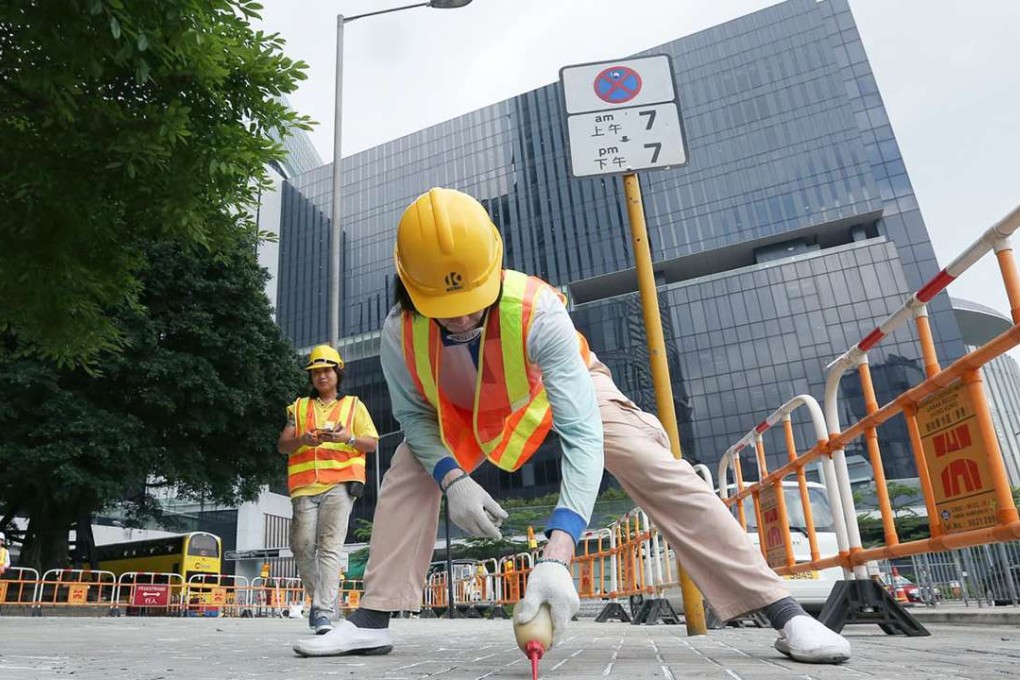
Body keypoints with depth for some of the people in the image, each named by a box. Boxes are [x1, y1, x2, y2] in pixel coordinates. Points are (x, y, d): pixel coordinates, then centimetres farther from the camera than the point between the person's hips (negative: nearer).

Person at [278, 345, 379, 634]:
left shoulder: (353, 405, 17)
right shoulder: (299, 407, 22)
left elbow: (372, 443, 11)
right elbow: (282, 445, 13)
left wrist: (348, 438, -9)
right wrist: (302, 439, -9)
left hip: (339, 483, -3)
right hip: (305, 485, 3)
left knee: (330, 546, -13)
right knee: (302, 545, -3)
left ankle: (324, 612, -17)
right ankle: (320, 597, 19)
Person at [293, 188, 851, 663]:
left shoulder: (537, 311, -43)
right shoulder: (400, 331, -31)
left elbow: (582, 436, -46)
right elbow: (413, 414, -14)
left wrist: (556, 555, -55)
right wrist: (453, 480, -33)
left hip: (563, 384, -3)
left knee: (652, 467, -21)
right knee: (409, 471, -15)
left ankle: (784, 613, -15)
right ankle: (372, 621, -1)